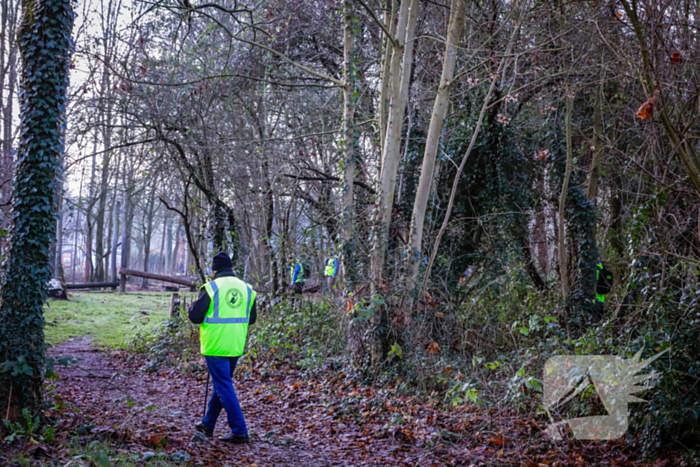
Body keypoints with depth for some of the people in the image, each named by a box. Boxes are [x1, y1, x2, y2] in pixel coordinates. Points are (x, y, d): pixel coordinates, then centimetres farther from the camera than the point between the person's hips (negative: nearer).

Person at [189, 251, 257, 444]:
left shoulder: (211, 288, -12)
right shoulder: (246, 288, 5)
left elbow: (195, 316, -10)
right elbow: (252, 318, 13)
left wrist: (194, 305, 11)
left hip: (216, 347, -6)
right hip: (236, 347, 6)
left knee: (224, 388, -1)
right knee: (221, 384, 19)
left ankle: (239, 431, -5)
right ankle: (207, 424, 34)